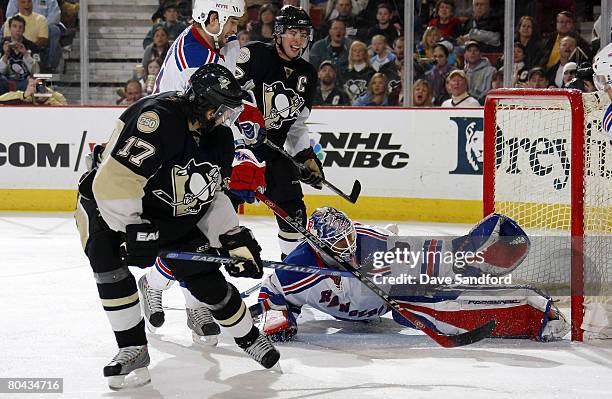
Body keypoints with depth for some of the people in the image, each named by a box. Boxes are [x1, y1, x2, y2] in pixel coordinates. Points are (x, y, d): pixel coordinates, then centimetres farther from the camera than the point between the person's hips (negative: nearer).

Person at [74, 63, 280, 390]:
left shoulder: (218, 136, -6)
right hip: (108, 204, -6)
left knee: (203, 272, -1)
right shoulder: (159, 118, -34)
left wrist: (234, 238, -3)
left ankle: (248, 336, 22)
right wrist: (134, 232, -32)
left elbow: (211, 196, 6)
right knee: (108, 261, -27)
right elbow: (113, 182, -37)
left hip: (172, 213, 6)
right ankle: (133, 349, -14)